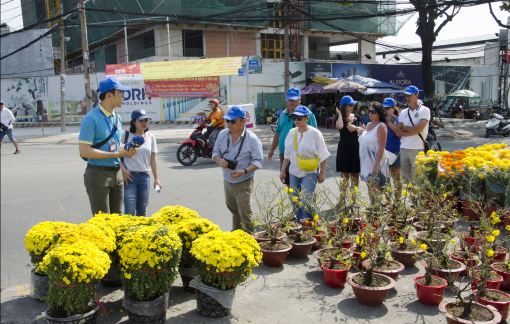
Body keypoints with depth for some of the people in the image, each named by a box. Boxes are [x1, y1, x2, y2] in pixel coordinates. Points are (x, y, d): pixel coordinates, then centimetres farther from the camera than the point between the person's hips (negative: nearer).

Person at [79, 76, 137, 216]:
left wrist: (127, 151, 1)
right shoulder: (91, 119, -15)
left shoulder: (117, 118, 11)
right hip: (98, 175, -7)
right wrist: (114, 154, -19)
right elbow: (84, 151, -20)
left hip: (116, 173, 8)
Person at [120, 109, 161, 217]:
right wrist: (123, 170, -14)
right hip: (129, 176, -4)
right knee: (129, 211, -7)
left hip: (145, 176, 4)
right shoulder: (125, 135, -2)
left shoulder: (151, 137, 10)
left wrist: (156, 178, 10)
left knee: (142, 211, 8)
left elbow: (153, 160, 12)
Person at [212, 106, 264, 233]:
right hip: (227, 181, 6)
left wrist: (244, 171, -28)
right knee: (234, 210, 23)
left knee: (245, 215, -4)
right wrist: (220, 161, -14)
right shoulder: (223, 134, 1)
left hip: (243, 184, -6)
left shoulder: (252, 139, -15)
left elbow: (258, 161, -13)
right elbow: (215, 152, 10)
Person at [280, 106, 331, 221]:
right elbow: (287, 154, 13)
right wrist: (282, 171, 12)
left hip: (310, 172, -5)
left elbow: (323, 155, -4)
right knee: (295, 202, 7)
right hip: (294, 172, 5)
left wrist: (322, 173, -5)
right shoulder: (292, 132, 4)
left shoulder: (315, 133, -9)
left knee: (305, 201, -13)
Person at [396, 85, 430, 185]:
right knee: (406, 179, 9)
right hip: (403, 148, 5)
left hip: (417, 149, -5)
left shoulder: (424, 110, -1)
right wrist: (412, 131, -8)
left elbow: (418, 129, -14)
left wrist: (404, 127, 1)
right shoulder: (404, 112, 15)